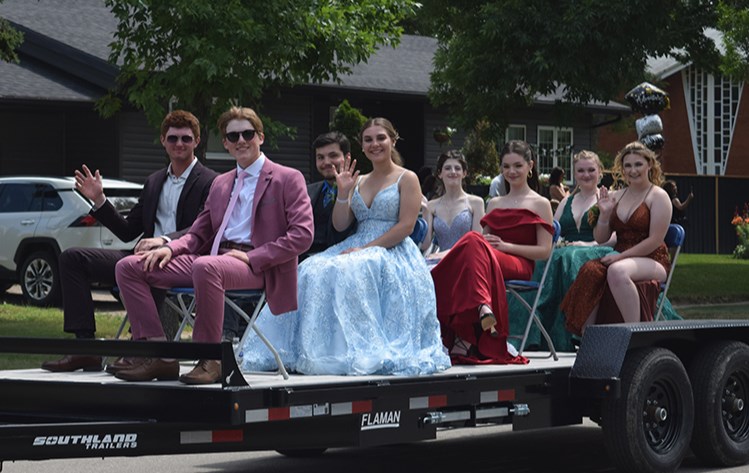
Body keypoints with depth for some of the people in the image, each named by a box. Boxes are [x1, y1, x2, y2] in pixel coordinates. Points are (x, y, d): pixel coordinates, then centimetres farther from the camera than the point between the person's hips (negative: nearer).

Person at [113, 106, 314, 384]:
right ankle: (160, 358, -14)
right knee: (129, 267, -6)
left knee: (205, 266, -42)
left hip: (255, 265, -7)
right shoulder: (220, 184, 25)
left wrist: (251, 257, -15)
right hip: (214, 258, 7)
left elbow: (302, 235, -6)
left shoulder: (288, 179, 5)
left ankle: (210, 361, -30)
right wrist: (171, 248, 1)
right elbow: (199, 233, 25)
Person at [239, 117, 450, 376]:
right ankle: (315, 350, -23)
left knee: (351, 275, -36)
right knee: (314, 272, -22)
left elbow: (406, 226, -9)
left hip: (392, 251, -6)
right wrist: (343, 192, -3)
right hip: (358, 249, 6)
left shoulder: (407, 179, 2)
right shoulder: (359, 182, 20)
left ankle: (359, 353, -31)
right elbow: (340, 224, 12)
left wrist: (367, 248, -16)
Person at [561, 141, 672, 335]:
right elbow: (601, 238, 15)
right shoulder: (616, 197, 16)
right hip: (621, 258, 5)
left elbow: (655, 240, -10)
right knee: (590, 271, -28)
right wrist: (604, 213, -2)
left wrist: (620, 256, -15)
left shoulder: (657, 196, -1)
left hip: (651, 260, -5)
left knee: (617, 271, -38)